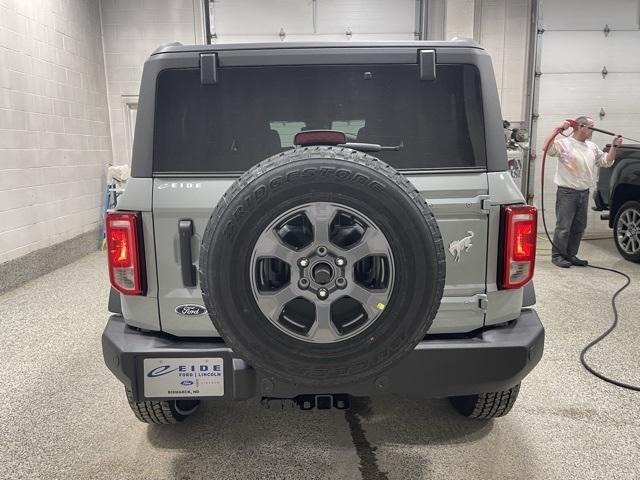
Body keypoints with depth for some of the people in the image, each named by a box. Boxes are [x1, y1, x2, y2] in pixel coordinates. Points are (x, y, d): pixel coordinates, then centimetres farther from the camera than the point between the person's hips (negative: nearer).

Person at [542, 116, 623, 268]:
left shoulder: (592, 147, 17)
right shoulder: (564, 143, -7)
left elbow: (606, 161, 23)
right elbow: (547, 148, -23)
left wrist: (614, 147, 10)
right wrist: (558, 129, -24)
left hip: (584, 193, 8)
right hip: (567, 192, -7)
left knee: (579, 227, 11)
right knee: (563, 227, -5)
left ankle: (571, 255, 21)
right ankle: (557, 255, 4)